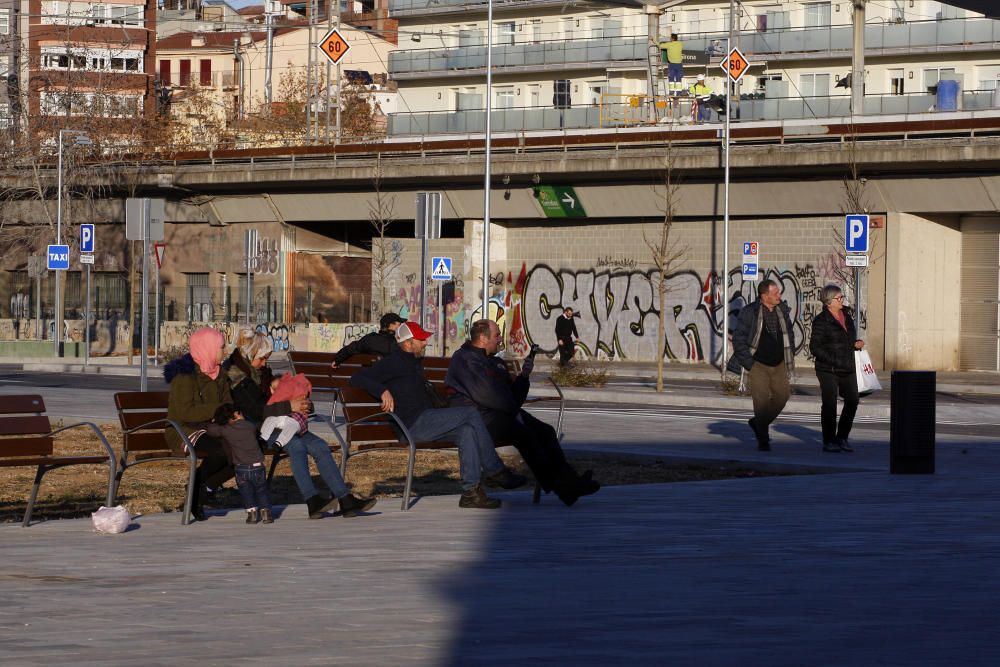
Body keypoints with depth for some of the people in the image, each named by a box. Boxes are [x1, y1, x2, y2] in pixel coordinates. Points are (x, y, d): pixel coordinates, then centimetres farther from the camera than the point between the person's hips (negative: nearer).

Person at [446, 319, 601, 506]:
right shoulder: (465, 359, -3)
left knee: (545, 431, -11)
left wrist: (524, 376, 8)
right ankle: (557, 486, -30)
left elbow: (512, 396, 25)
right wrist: (513, 410, -10)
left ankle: (568, 479, -22)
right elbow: (484, 394, -16)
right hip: (477, 419, -9)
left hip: (503, 414, 9)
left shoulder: (496, 363, 26)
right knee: (524, 433, -28)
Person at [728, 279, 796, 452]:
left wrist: (790, 357, 12)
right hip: (758, 364, -5)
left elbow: (789, 333, 20)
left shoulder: (782, 310, 5)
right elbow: (738, 338, -11)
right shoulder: (749, 312, -12)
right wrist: (749, 363, -13)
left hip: (779, 364, 5)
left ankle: (759, 423, 22)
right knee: (762, 400, -8)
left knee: (783, 394, 0)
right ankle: (763, 439, 3)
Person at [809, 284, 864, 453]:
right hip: (828, 370, -6)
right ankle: (829, 442, 6)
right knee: (830, 404, -3)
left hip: (847, 368, 6)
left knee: (852, 401, 0)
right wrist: (834, 361, -19)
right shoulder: (821, 321, -9)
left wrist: (856, 344, 1)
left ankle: (842, 438, 13)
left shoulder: (846, 315, 12)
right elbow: (815, 347, -12)